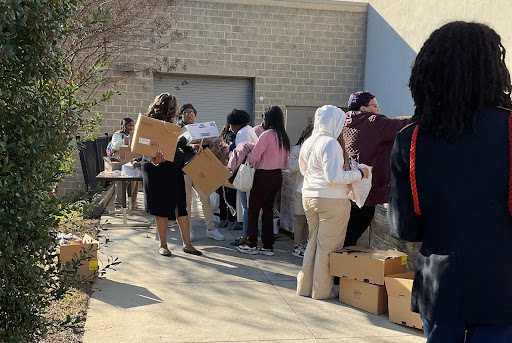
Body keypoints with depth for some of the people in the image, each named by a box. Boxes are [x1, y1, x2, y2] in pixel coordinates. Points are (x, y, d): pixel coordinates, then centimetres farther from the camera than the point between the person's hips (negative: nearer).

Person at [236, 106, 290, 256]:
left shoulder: (267, 134, -15)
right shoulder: (284, 137, 9)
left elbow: (253, 158, -15)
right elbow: (285, 162, 13)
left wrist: (246, 152, 4)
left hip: (264, 176, -8)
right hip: (278, 176, 8)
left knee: (253, 210, 4)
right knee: (268, 210, 12)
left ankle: (251, 245, 8)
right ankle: (268, 246, 14)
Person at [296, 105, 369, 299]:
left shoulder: (308, 143, 9)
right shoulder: (331, 143, -16)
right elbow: (334, 177, -21)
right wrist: (359, 173, -11)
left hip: (309, 197, 8)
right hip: (332, 200, -8)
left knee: (313, 241, 17)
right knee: (328, 245, 3)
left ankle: (305, 286, 24)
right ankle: (322, 290, 11)